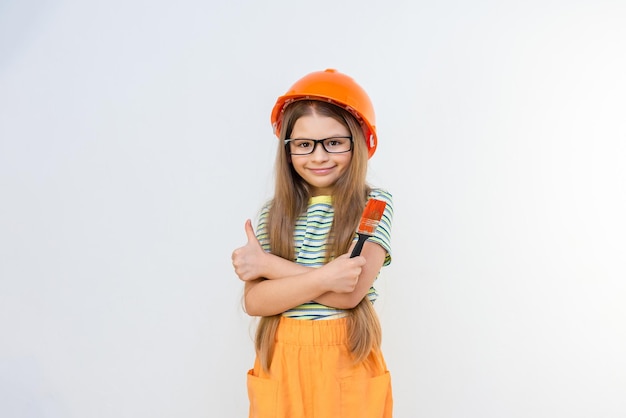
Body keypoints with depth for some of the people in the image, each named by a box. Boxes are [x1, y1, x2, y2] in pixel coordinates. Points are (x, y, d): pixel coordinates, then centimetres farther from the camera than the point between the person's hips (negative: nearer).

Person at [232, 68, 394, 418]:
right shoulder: (273, 213, 2)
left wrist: (267, 265, -11)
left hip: (349, 361, -2)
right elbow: (254, 301, -8)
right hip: (281, 363, 3)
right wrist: (323, 277, -23)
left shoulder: (375, 204, -6)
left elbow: (350, 291, -17)